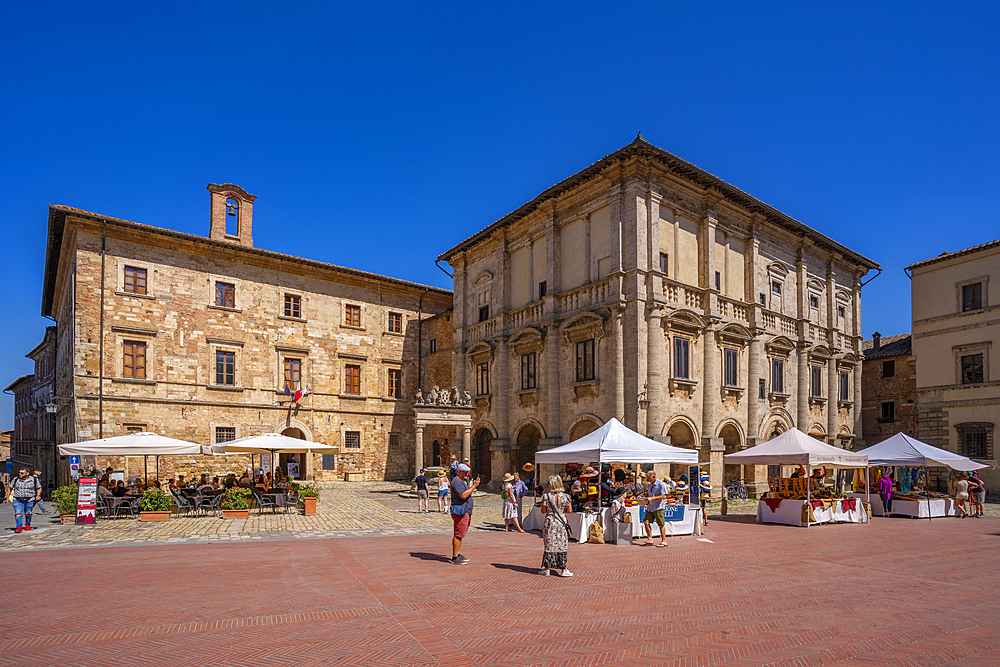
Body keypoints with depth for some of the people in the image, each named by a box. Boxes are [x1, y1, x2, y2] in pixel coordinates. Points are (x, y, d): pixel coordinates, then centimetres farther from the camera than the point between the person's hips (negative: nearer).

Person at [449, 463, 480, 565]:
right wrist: (473, 486, -18)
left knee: (460, 534, 14)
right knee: (458, 535, -10)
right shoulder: (456, 481, -13)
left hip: (466, 511, 11)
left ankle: (458, 554, 20)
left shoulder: (462, 481, 22)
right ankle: (455, 558, -7)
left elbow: (467, 492, 22)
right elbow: (463, 495, -23)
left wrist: (473, 485, 9)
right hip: (460, 512, -11)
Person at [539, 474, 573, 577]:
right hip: (562, 522, 1)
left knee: (549, 545, 9)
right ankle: (563, 570, 11)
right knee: (562, 545, 8)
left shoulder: (546, 497, -11)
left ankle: (547, 569, 16)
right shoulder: (565, 497, -6)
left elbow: (543, 511, -4)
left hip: (550, 522, -1)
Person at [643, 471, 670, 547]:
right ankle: (650, 539, 8)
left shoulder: (661, 484, -10)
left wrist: (652, 498, -22)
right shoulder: (649, 484, 13)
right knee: (646, 522, -3)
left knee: (661, 525, 1)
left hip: (658, 508, -7)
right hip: (650, 507, 7)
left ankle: (664, 541, 13)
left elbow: (664, 496, -15)